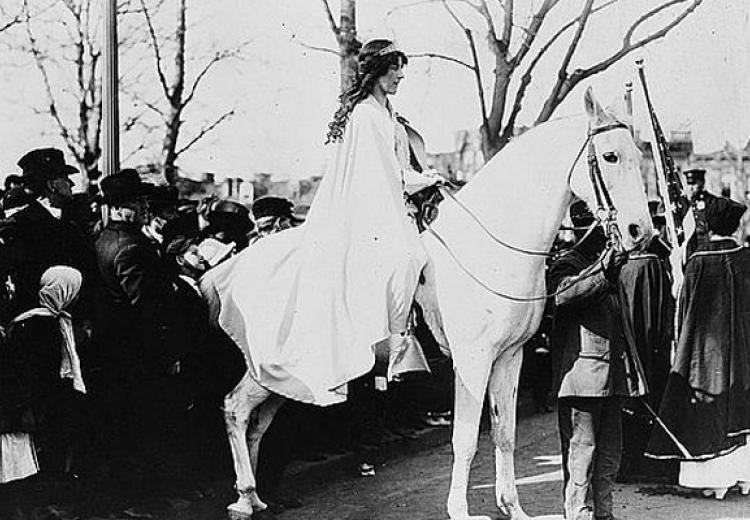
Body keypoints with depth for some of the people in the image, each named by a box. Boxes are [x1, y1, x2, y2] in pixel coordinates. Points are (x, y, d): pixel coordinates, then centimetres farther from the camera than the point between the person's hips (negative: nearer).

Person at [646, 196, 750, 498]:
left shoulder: (697, 262, -11)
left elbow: (685, 306, -6)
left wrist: (683, 345, 5)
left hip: (704, 344, -3)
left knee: (705, 415, 4)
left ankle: (713, 479, 3)